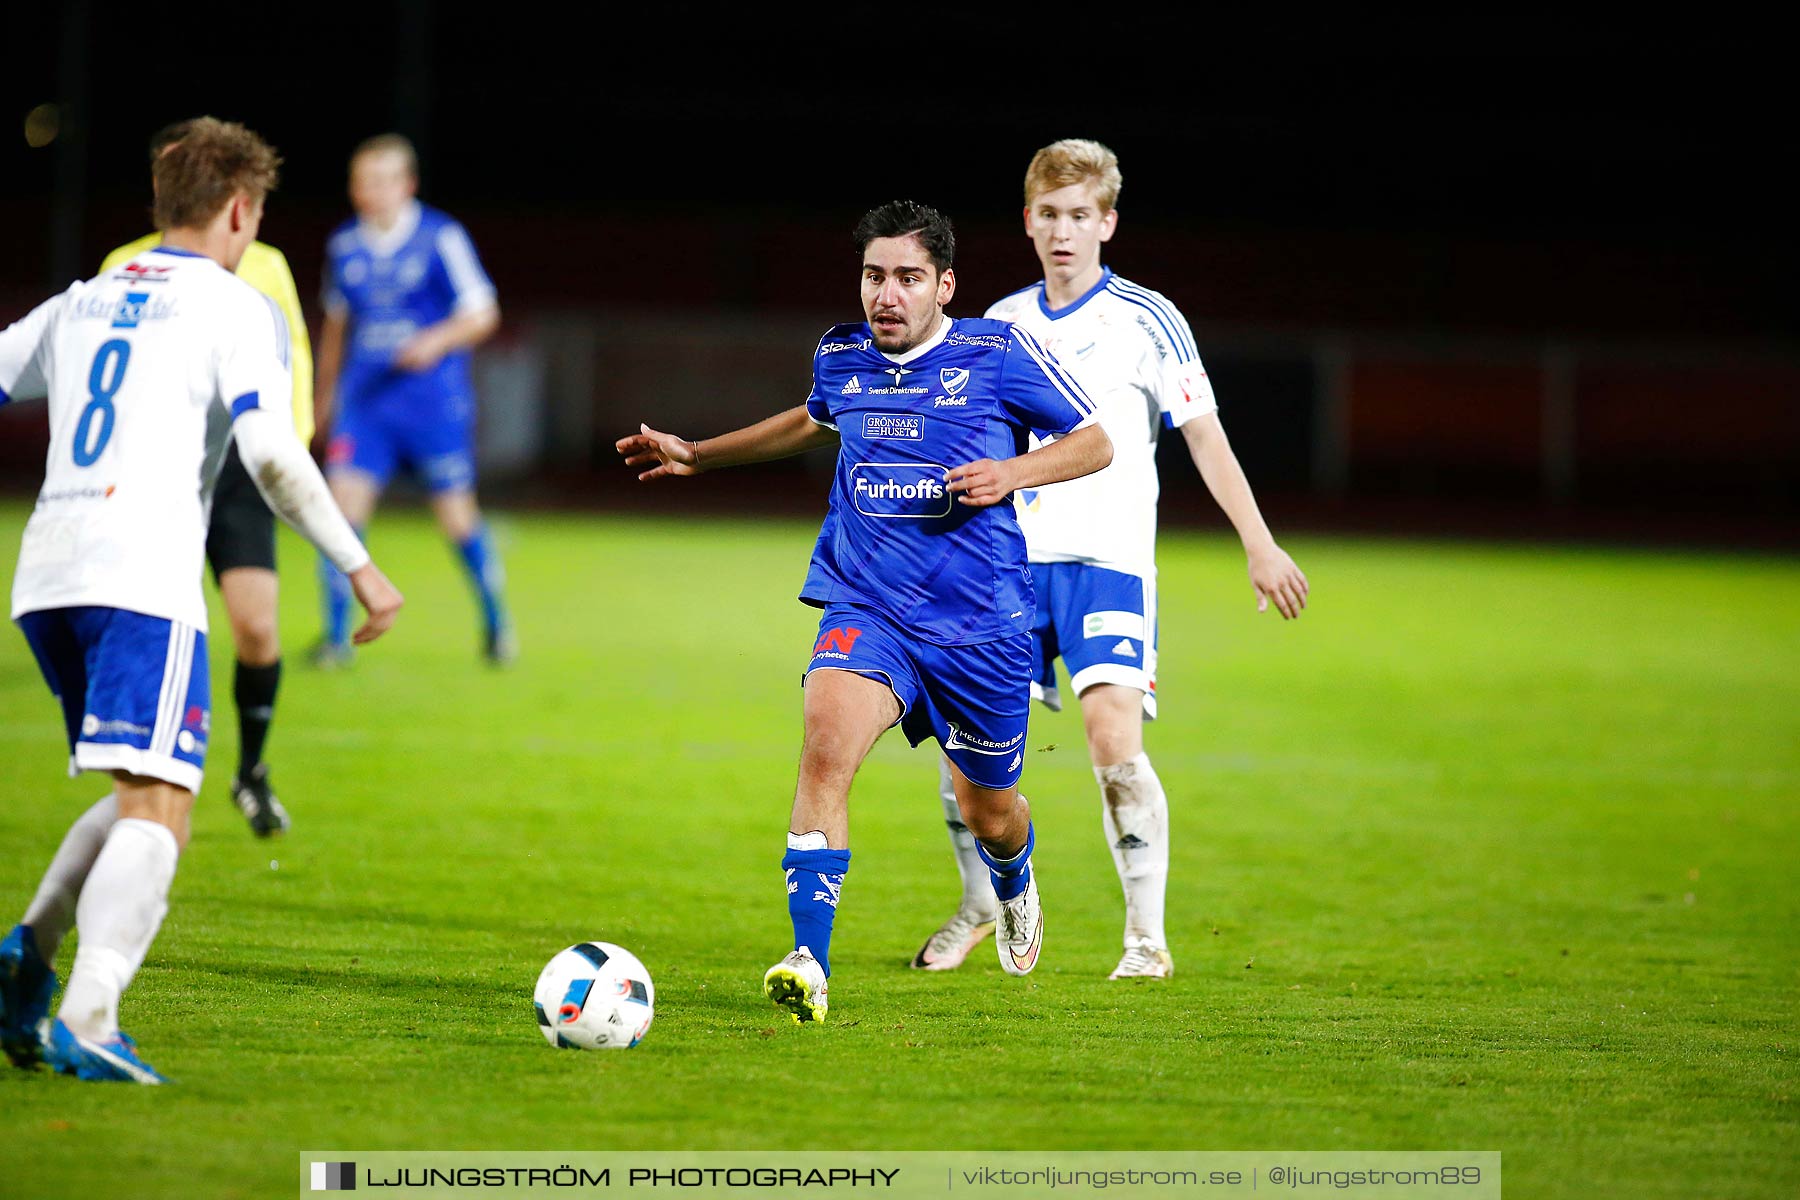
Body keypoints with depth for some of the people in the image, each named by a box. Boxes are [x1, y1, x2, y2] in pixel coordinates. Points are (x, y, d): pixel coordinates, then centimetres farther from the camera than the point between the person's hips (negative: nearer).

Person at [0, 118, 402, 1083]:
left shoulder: (81, 305, 21)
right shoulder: (235, 309, 3)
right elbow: (270, 455, -10)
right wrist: (359, 567, -7)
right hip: (142, 579, -7)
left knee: (144, 796, 19)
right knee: (158, 807, -11)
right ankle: (87, 1021, -27)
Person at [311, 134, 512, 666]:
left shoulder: (441, 238, -7)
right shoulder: (344, 245, 6)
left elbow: (482, 314, -5)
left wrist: (437, 341, -23)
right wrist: (324, 395, 25)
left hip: (433, 398, -3)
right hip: (364, 398, 3)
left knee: (456, 516, 2)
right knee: (343, 504, -11)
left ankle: (496, 623, 23)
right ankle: (336, 636, -4)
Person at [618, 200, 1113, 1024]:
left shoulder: (999, 354, -5)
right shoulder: (840, 356, 6)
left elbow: (1093, 442, 3)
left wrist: (1013, 472, -15)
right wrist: (697, 455, 32)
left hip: (982, 622, -1)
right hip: (867, 609, 1)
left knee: (988, 812, 14)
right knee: (827, 739, -28)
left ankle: (1014, 884, 54)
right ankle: (809, 966, -32)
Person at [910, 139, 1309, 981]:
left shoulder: (1145, 321, 0)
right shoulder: (1000, 327, 12)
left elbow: (1204, 436, -2)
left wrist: (1260, 546, -9)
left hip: (1108, 563, -4)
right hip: (1009, 564, 4)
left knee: (1114, 739, -19)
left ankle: (1147, 935, -10)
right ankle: (982, 905, 22)